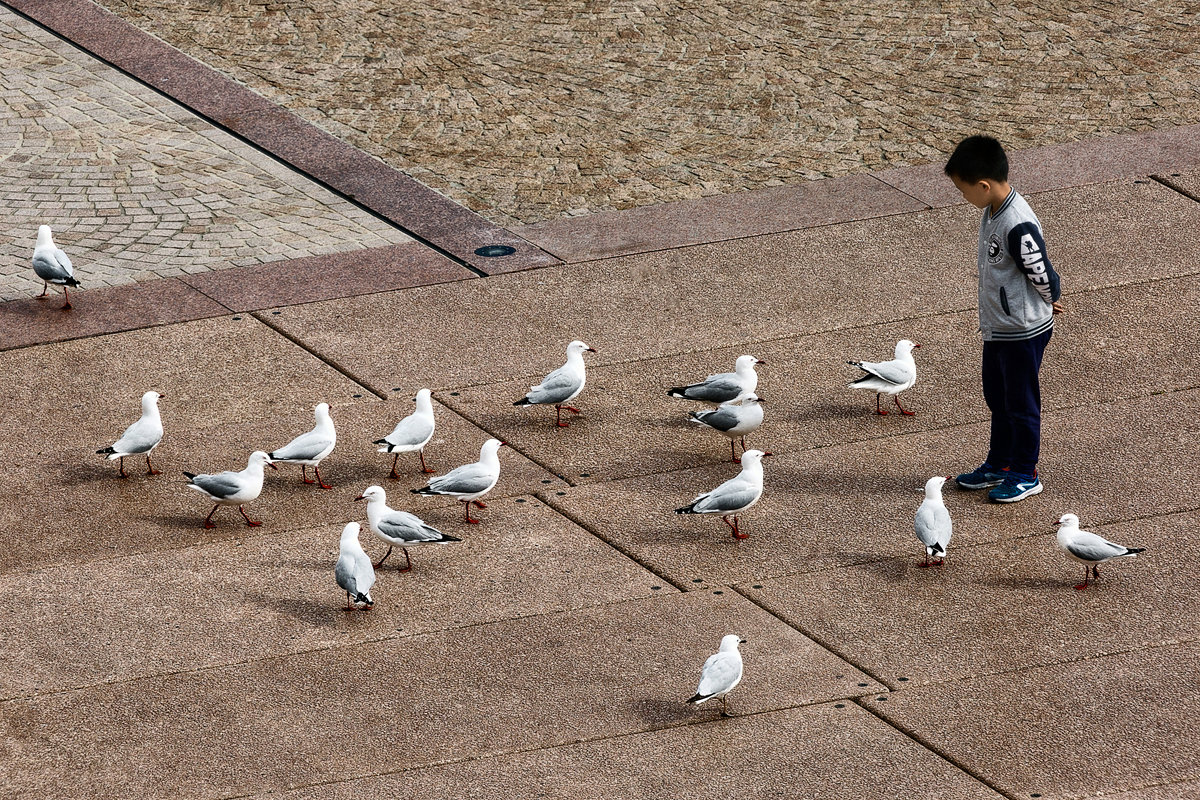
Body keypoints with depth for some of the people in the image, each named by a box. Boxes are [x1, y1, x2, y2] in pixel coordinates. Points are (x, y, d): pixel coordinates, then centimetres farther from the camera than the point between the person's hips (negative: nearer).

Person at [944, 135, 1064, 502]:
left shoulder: (1018, 226, -30)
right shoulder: (993, 210, 0)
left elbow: (1042, 275, -23)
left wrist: (1050, 302, -3)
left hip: (1023, 331, -9)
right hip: (997, 327, 9)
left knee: (1020, 403, 7)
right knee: (998, 398, 22)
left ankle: (1025, 474, 22)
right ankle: (999, 465, 37)